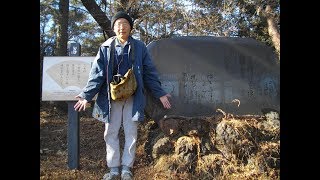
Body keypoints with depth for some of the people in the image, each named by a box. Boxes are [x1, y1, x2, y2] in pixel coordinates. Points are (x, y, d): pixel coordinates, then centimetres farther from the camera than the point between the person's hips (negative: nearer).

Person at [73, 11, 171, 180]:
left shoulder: (139, 47, 3)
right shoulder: (106, 48, 3)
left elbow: (149, 72, 5)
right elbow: (97, 73, 0)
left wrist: (160, 93, 2)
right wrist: (86, 95, -9)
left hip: (133, 97, 0)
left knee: (131, 133, 5)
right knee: (111, 133, 7)